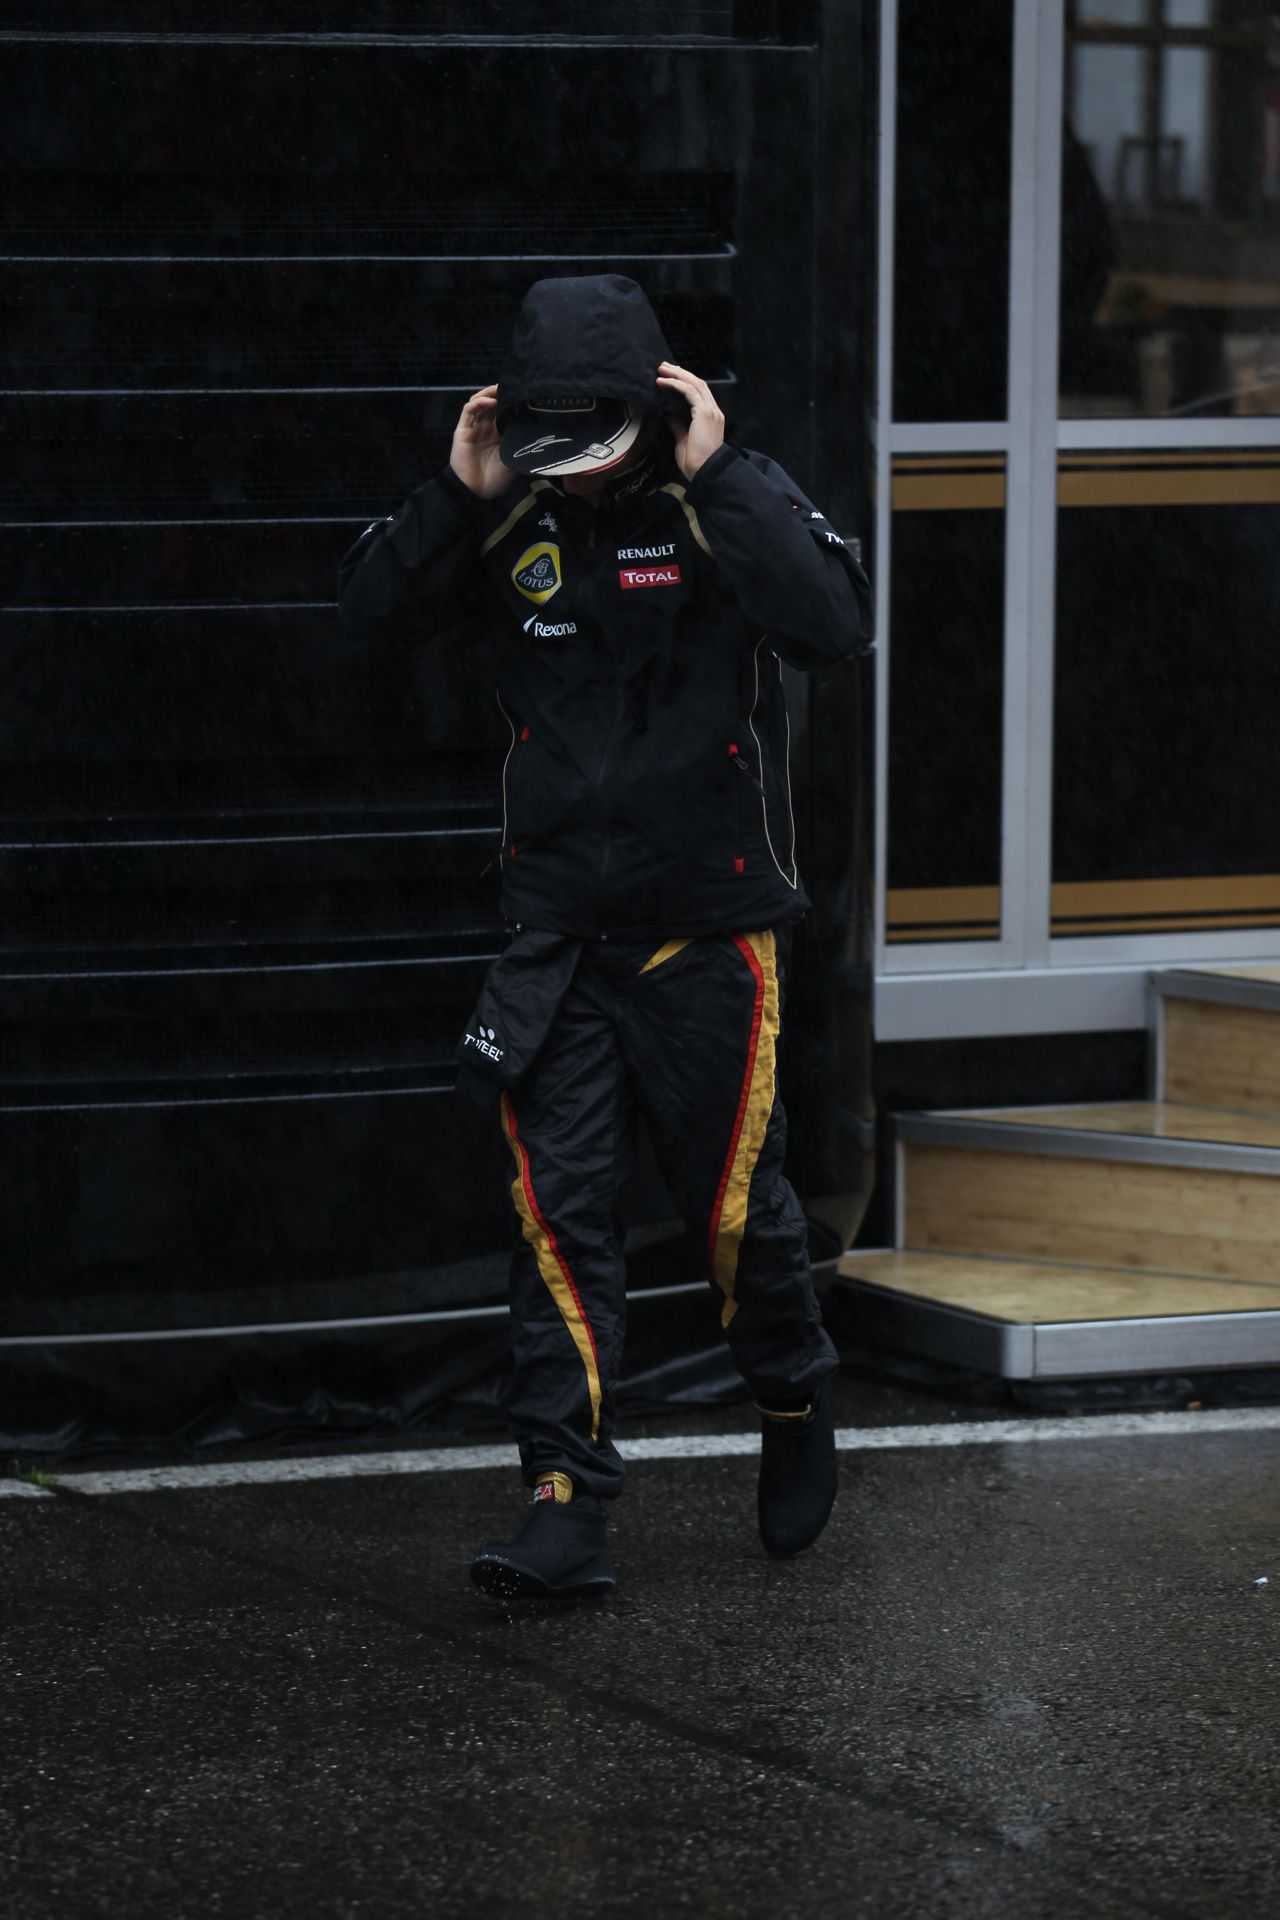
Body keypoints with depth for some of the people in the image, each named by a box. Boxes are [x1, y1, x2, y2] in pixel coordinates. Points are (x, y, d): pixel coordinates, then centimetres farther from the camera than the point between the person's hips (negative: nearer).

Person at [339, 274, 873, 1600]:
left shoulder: (734, 504, -9)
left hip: (709, 933, -3)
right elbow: (364, 604, 1)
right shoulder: (516, 515, 1)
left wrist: (715, 479, -27)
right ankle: (566, 1503, -2)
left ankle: (795, 1406, 34)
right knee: (559, 1215, -3)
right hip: (558, 933, 3)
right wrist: (456, 495, -13)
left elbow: (835, 625, -26)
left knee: (735, 1204, 6)